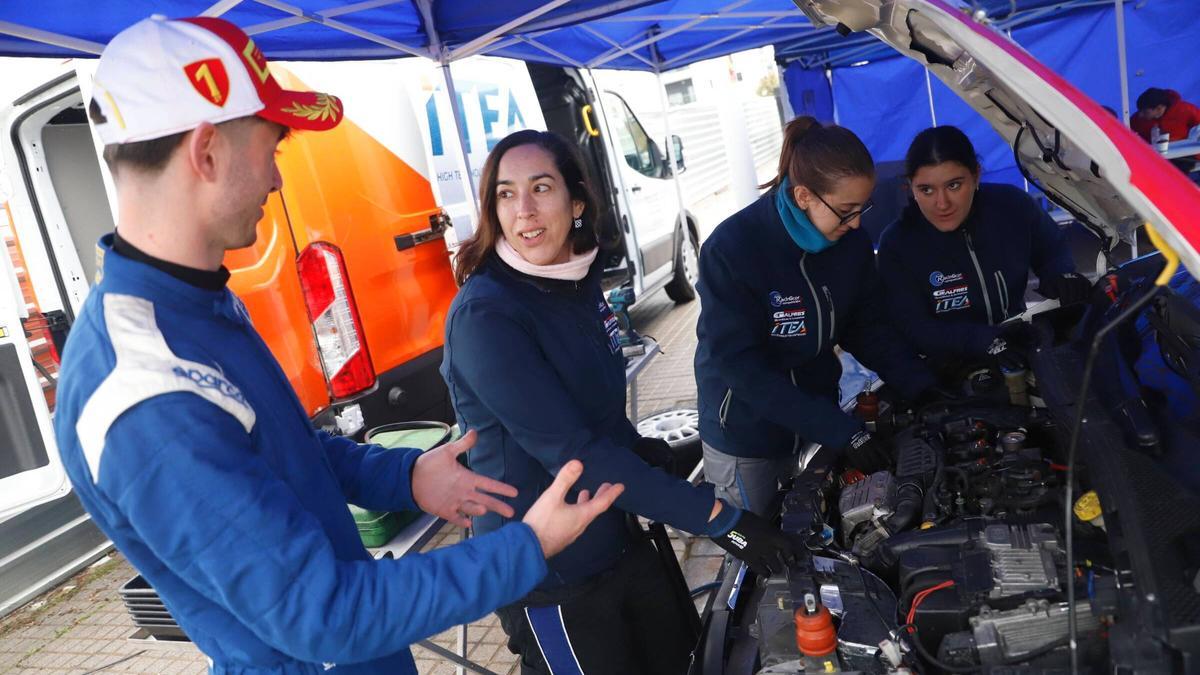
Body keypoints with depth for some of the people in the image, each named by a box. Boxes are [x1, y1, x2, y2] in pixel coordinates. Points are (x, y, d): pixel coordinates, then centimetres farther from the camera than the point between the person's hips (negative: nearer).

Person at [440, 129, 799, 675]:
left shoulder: (579, 281, 0)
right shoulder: (484, 316, -25)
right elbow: (571, 451, -30)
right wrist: (718, 519, -30)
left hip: (620, 540, 8)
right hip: (550, 575, -7)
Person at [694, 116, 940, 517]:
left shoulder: (851, 242, -9)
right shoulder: (731, 249, -27)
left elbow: (867, 327, 2)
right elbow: (739, 364, -28)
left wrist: (923, 389, -13)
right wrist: (839, 430, -30)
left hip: (818, 418, 5)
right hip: (744, 430, -4)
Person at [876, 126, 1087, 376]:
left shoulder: (1013, 205, -5)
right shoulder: (897, 244, -14)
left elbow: (1054, 252, 15)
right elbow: (911, 328, -19)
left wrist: (1061, 276, -10)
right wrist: (981, 339, -33)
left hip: (1022, 350, 5)